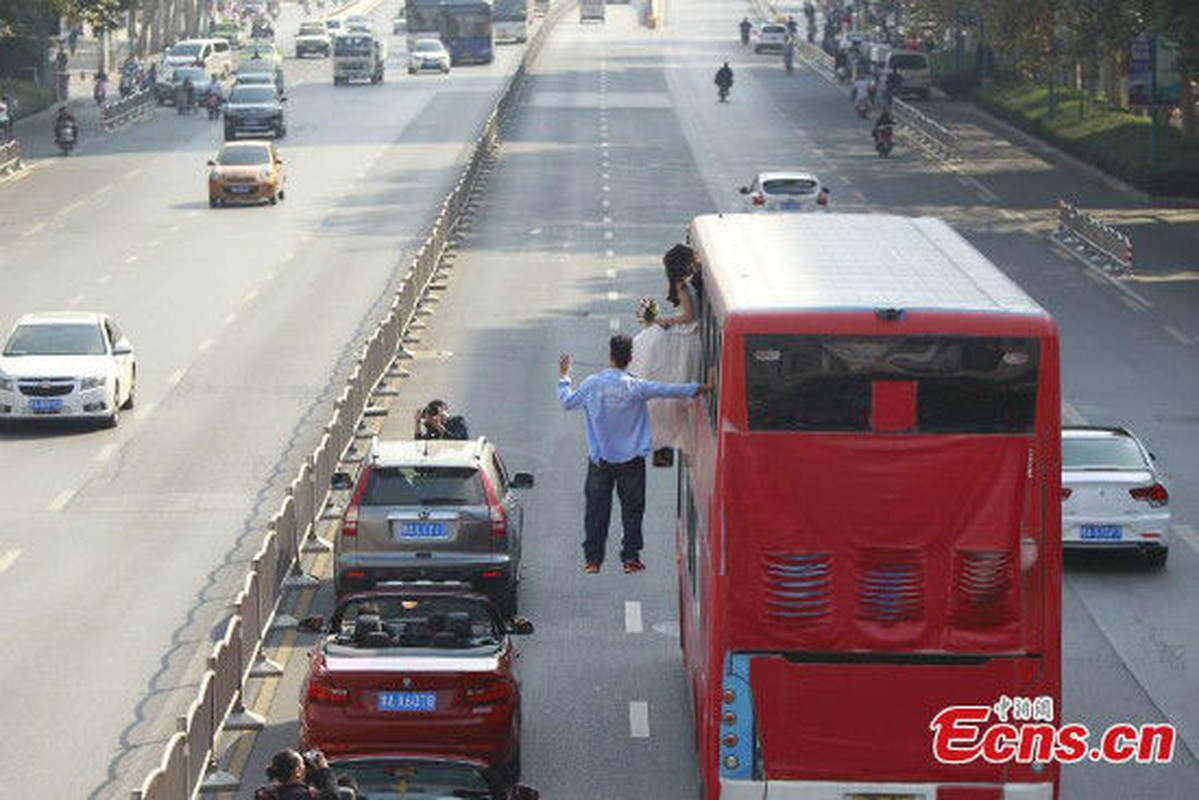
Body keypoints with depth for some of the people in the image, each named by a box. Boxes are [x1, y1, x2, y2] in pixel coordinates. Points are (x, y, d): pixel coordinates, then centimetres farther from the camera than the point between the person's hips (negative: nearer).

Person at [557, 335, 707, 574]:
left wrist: (563, 377, 24)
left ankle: (592, 559, 8)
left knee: (597, 509, 7)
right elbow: (667, 390, -8)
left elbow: (568, 402, 9)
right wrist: (697, 388, 3)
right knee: (631, 509, 7)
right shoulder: (636, 387, -10)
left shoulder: (592, 384, -5)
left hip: (600, 461, 1)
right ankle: (630, 557, 5)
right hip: (631, 460, -1)